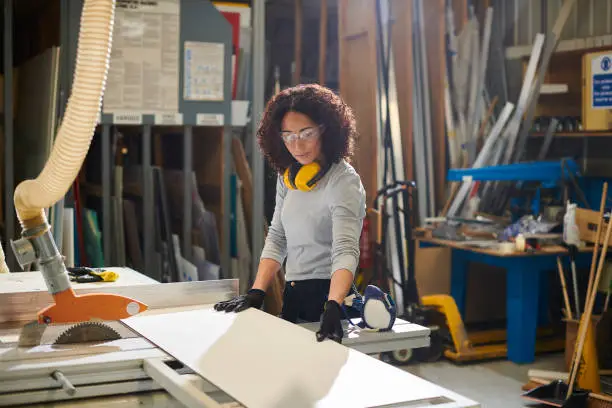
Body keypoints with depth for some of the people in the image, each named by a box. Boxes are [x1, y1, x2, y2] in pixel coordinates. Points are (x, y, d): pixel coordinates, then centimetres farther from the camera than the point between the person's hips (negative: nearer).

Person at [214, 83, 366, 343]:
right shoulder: (288, 177, 5)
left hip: (329, 295, -6)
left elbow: (345, 250, -28)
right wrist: (256, 293, -5)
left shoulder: (343, 181, -17)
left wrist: (333, 309, -43)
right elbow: (277, 237, 6)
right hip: (292, 295, 7)